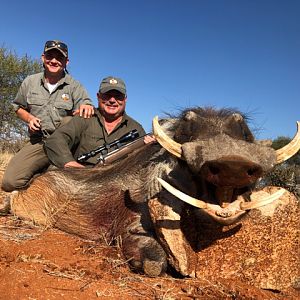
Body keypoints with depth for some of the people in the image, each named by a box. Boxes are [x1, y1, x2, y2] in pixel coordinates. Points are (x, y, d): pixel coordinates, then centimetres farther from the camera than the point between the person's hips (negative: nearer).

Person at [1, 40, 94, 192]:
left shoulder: (74, 86, -1)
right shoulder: (30, 82, 6)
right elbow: (19, 107, 18)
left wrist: (87, 107, -38)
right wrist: (29, 119, -4)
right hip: (38, 143, 1)